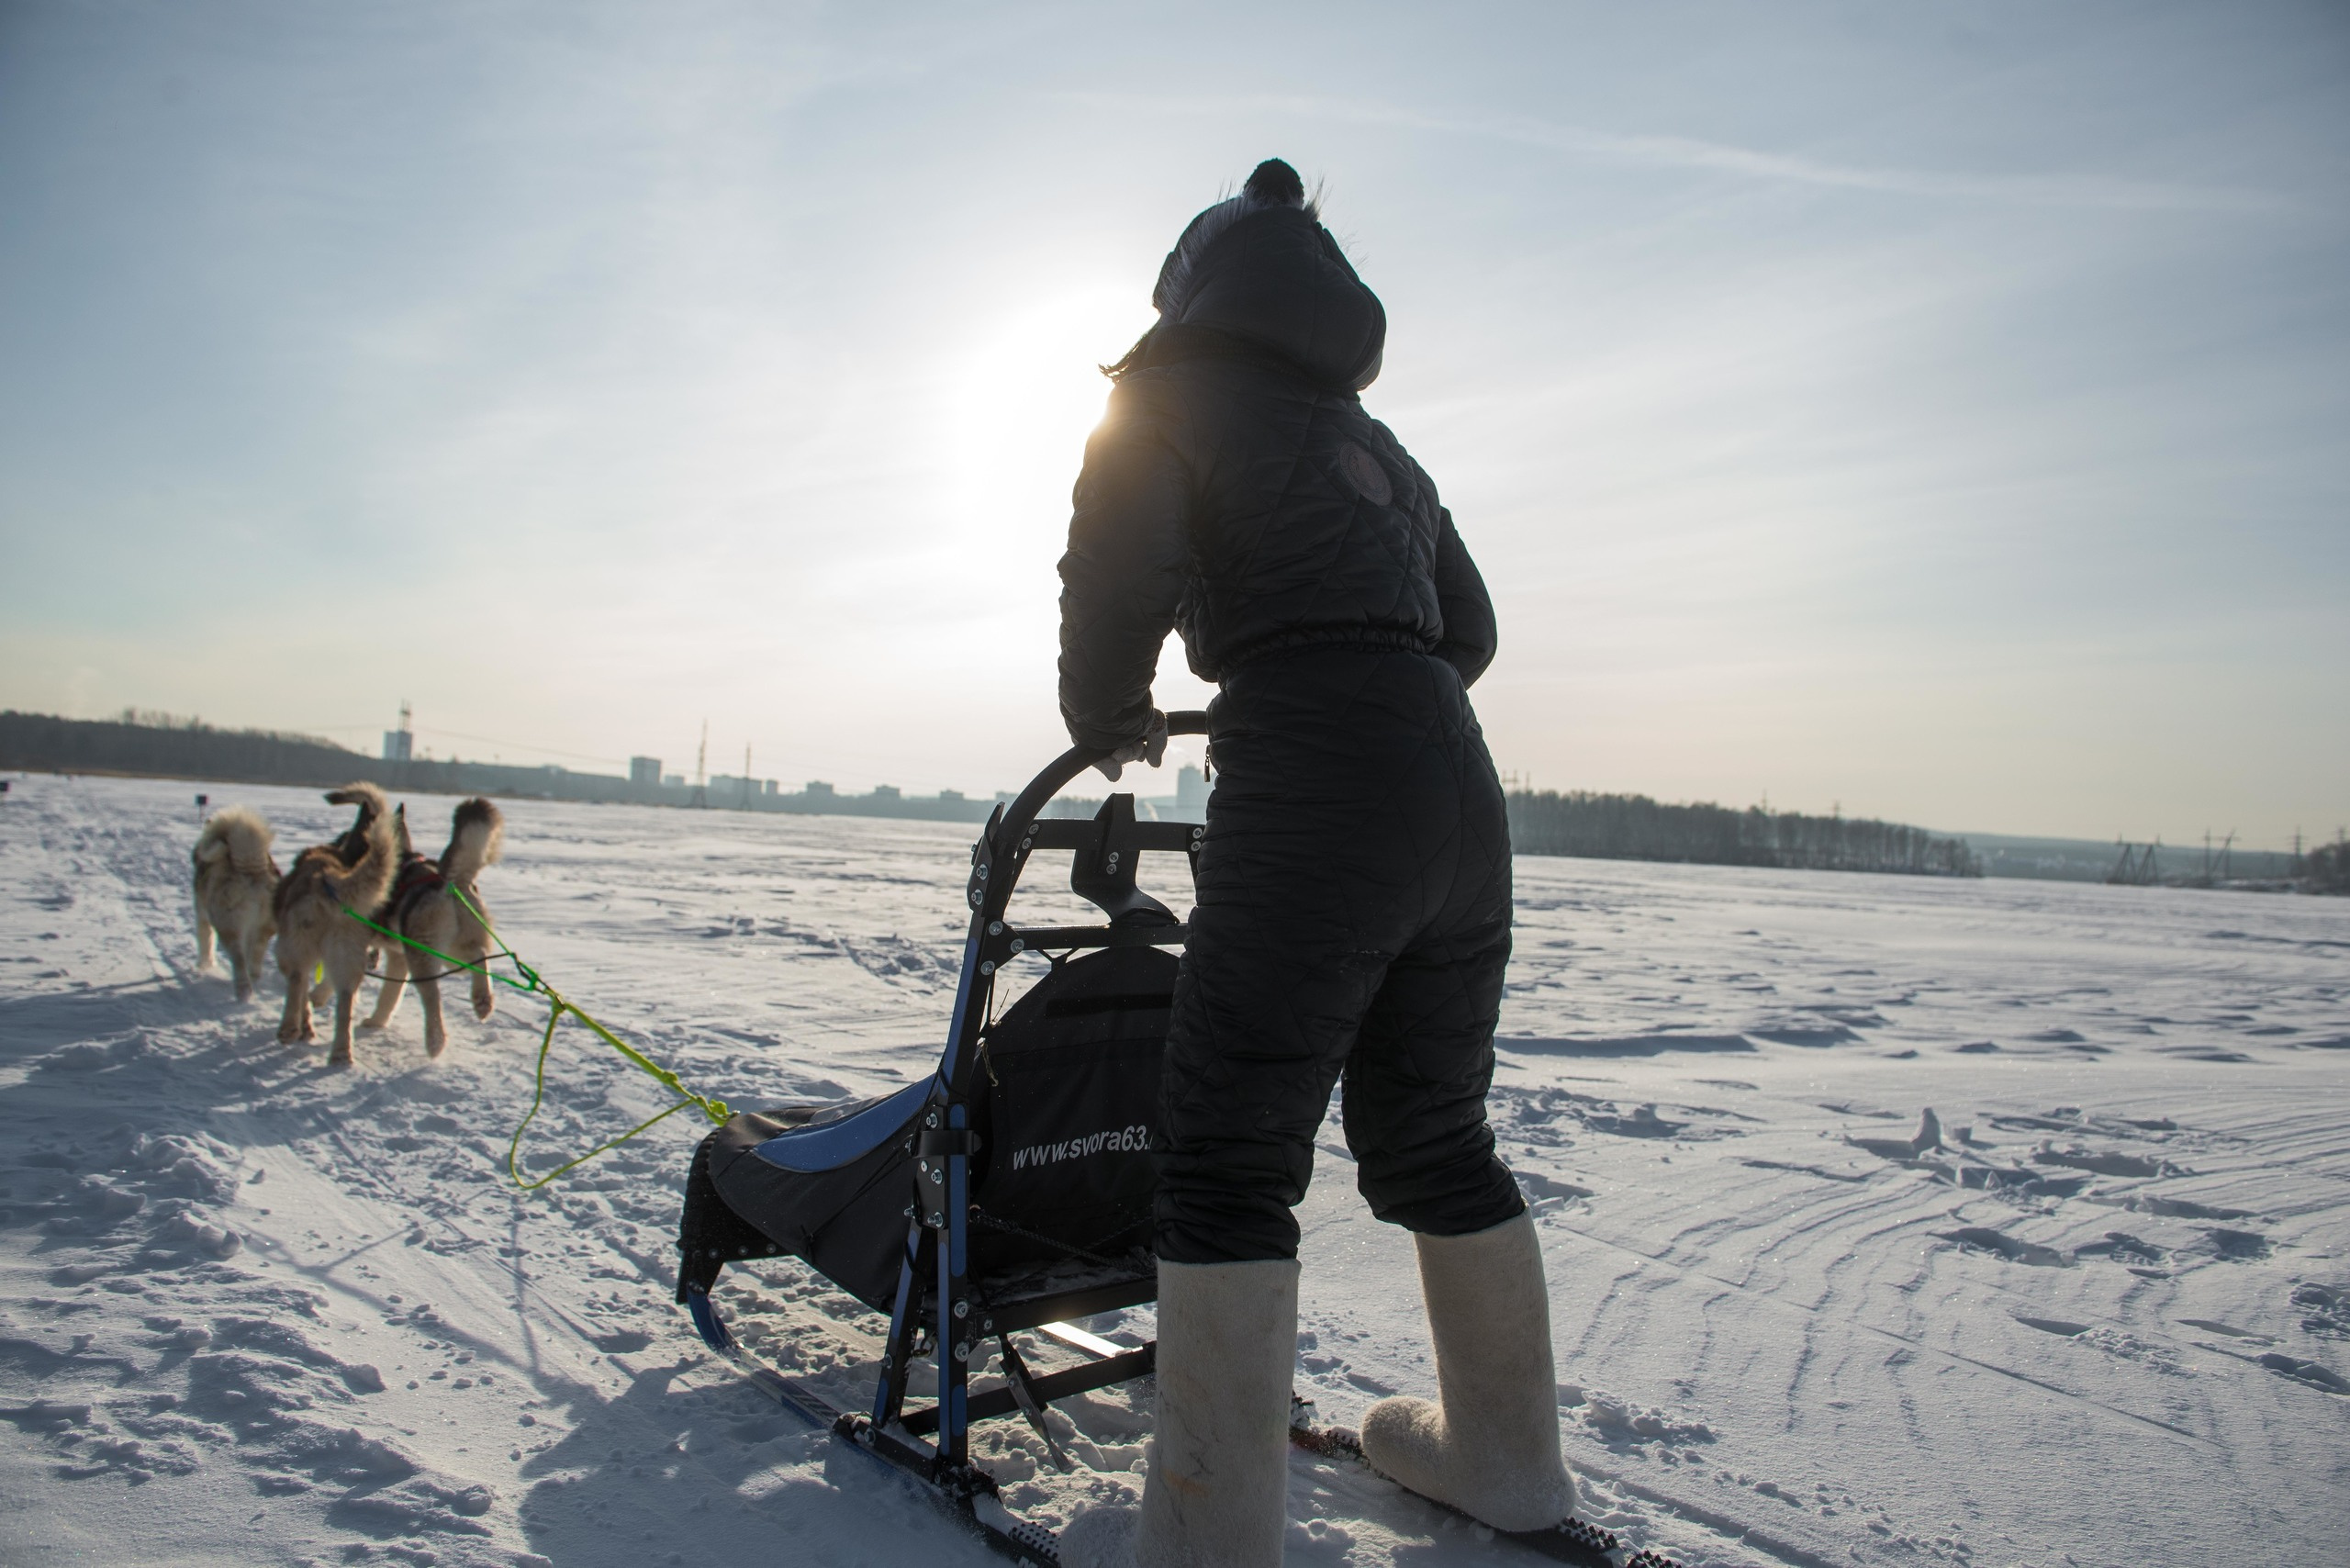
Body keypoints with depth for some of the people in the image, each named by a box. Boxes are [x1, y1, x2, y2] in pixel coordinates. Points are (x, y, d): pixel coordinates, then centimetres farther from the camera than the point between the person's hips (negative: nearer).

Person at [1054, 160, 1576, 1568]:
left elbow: (1120, 581, -9)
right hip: (1459, 783, 8)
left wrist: (1110, 719, 8)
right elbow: (1469, 629, 25)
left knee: (1229, 1160, -1)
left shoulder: (1172, 402, 6)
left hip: (1310, 800, -7)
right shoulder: (1377, 444, 25)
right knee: (1436, 1139, 18)